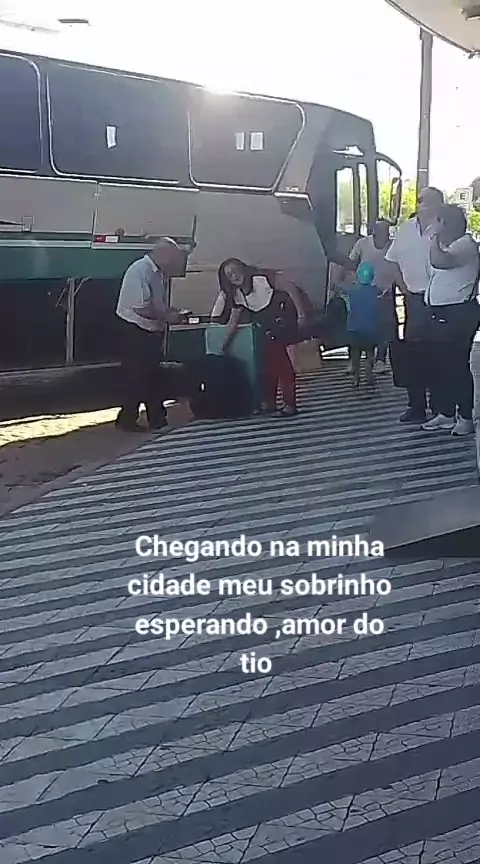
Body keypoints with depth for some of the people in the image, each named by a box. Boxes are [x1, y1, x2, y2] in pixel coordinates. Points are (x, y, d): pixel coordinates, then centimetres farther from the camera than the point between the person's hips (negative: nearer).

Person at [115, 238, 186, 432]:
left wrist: (171, 313, 1)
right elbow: (140, 308, -26)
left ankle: (157, 419, 23)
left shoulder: (160, 274, 7)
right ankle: (127, 419, 14)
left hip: (153, 331, 9)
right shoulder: (139, 271, -20)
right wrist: (166, 317, -19)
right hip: (134, 332, -9)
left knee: (153, 376, 14)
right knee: (135, 377, 0)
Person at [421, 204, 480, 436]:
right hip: (438, 313, 10)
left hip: (459, 314, -10)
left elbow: (439, 261, -28)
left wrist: (434, 239, -17)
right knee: (438, 365, 11)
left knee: (457, 366, -8)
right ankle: (445, 413, 19)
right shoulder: (446, 246, 19)